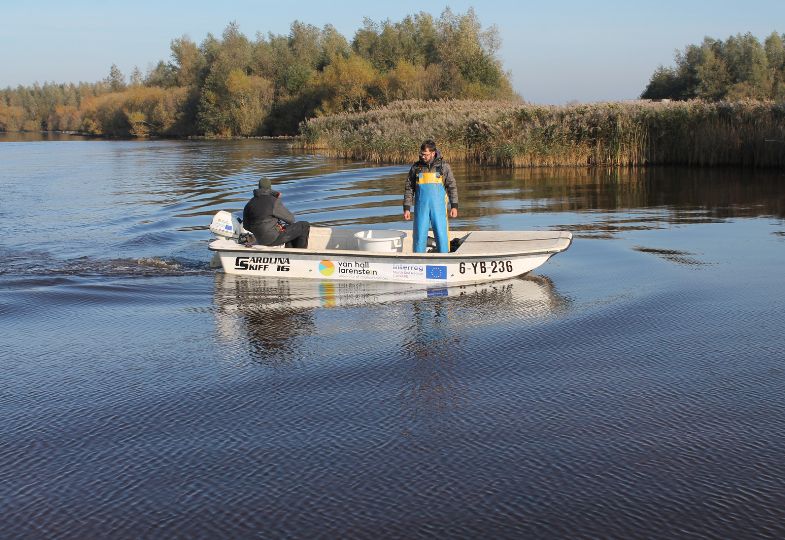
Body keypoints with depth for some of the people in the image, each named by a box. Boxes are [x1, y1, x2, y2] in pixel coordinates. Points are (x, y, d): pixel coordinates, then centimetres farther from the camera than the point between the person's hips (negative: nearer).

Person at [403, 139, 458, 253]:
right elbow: (409, 189, 8)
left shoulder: (443, 166, 3)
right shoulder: (416, 167, 6)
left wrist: (454, 206, -3)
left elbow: (452, 186, 4)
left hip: (439, 206, -1)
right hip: (421, 207, 1)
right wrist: (406, 208, 2)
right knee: (419, 236, 1)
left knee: (441, 236, -3)